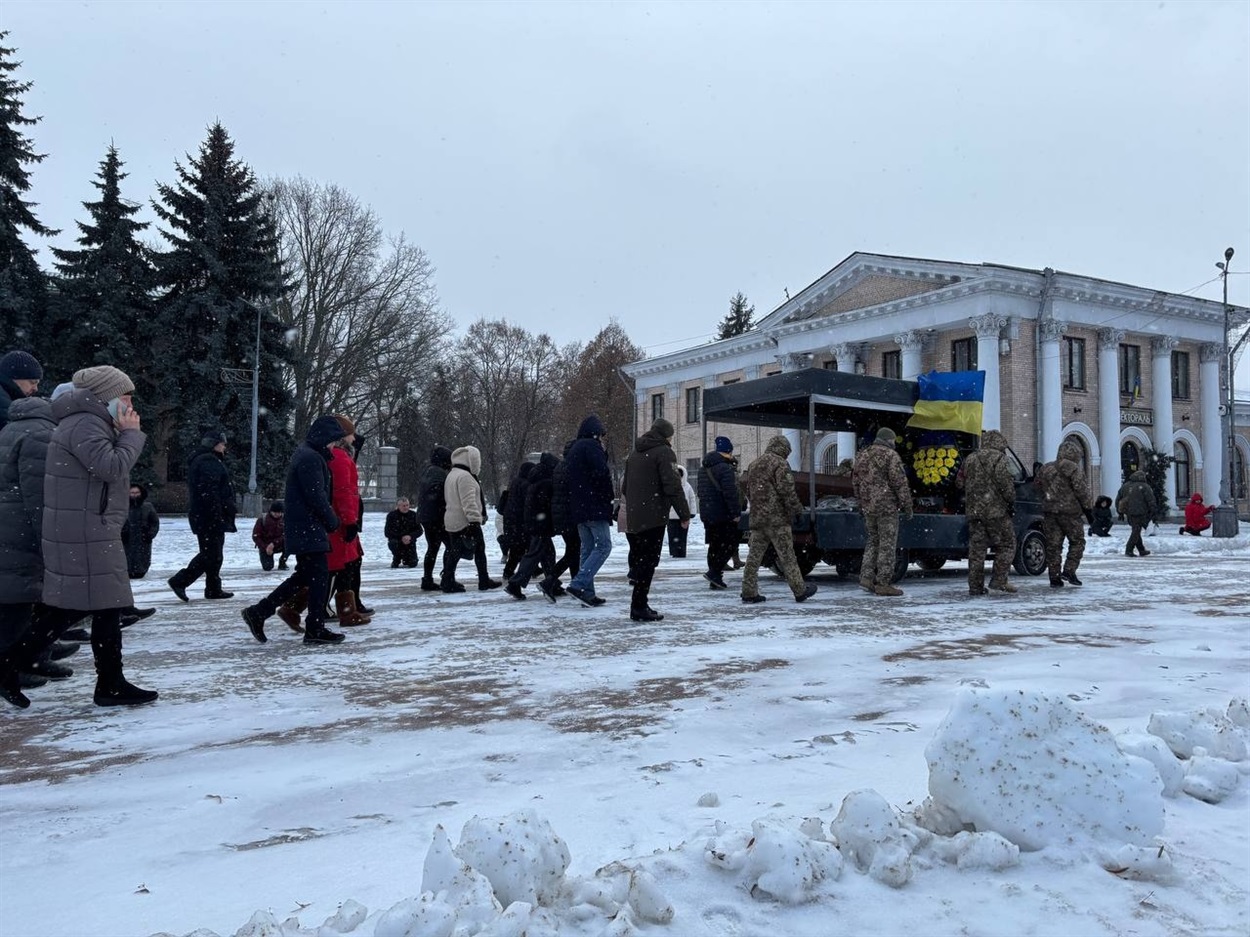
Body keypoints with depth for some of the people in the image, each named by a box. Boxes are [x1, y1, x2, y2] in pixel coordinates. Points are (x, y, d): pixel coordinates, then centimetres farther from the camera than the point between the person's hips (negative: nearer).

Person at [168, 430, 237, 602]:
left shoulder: (201, 460, 21)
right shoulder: (209, 462, -14)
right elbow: (209, 492, -23)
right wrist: (217, 516, -25)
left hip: (204, 517, 11)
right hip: (210, 517, -11)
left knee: (213, 554, 13)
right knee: (210, 554, -9)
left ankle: (214, 589, 17)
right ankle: (179, 581, -7)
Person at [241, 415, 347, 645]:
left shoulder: (307, 454, 18)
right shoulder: (311, 458, -16)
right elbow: (316, 496, -20)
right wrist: (332, 520, -8)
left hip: (301, 527, 10)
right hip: (308, 528, -10)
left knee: (304, 575, 15)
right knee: (319, 574, -4)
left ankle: (258, 612, 17)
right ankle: (315, 629, 2)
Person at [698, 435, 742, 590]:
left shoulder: (703, 468, 15)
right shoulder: (724, 468, -15)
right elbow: (730, 493, -21)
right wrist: (736, 513, -18)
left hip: (706, 513, 9)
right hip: (723, 515, -9)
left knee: (714, 546, 13)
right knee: (730, 543, -2)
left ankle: (714, 579, 14)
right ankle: (714, 572, -12)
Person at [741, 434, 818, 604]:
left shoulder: (753, 465, 16)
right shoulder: (780, 464, -9)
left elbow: (747, 489, 21)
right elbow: (787, 490, -16)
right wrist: (797, 509, -7)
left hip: (757, 518, 7)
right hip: (777, 518, -7)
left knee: (754, 556, 7)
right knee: (787, 556, 0)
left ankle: (749, 592, 6)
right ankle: (800, 591, 7)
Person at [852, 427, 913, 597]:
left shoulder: (862, 455, 13)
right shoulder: (890, 455, -10)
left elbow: (855, 481, 18)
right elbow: (900, 483, -13)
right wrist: (907, 506, -7)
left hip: (868, 507, 7)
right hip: (887, 506, -7)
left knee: (873, 541, 17)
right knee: (887, 545, -1)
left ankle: (866, 577, 10)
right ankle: (883, 583, 1)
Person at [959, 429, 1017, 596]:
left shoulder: (970, 459, 15)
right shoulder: (999, 459, -5)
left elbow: (961, 482, 17)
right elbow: (1006, 483, -13)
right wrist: (1011, 503, -3)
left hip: (973, 511, 6)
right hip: (995, 510, -6)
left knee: (976, 548, 7)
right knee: (1006, 545, 6)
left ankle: (975, 586, 7)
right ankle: (998, 581, -3)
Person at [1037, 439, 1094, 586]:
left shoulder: (1045, 469, 13)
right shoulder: (1073, 469, -7)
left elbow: (1039, 488, 17)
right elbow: (1081, 491, -9)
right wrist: (1088, 509, -2)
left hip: (1049, 511, 5)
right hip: (1069, 511, -5)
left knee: (1053, 544, 6)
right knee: (1077, 542, 8)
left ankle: (1054, 577, 5)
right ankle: (1069, 571, -3)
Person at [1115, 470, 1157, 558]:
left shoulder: (1125, 486, 11)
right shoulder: (1145, 487, -7)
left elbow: (1118, 499, 16)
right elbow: (1151, 501, -7)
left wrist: (1120, 512, 22)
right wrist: (1153, 513, 2)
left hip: (1129, 513, 6)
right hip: (1139, 513, -6)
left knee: (1135, 531, 15)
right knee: (1136, 531, -3)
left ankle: (1141, 550, 22)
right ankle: (1128, 550, -9)